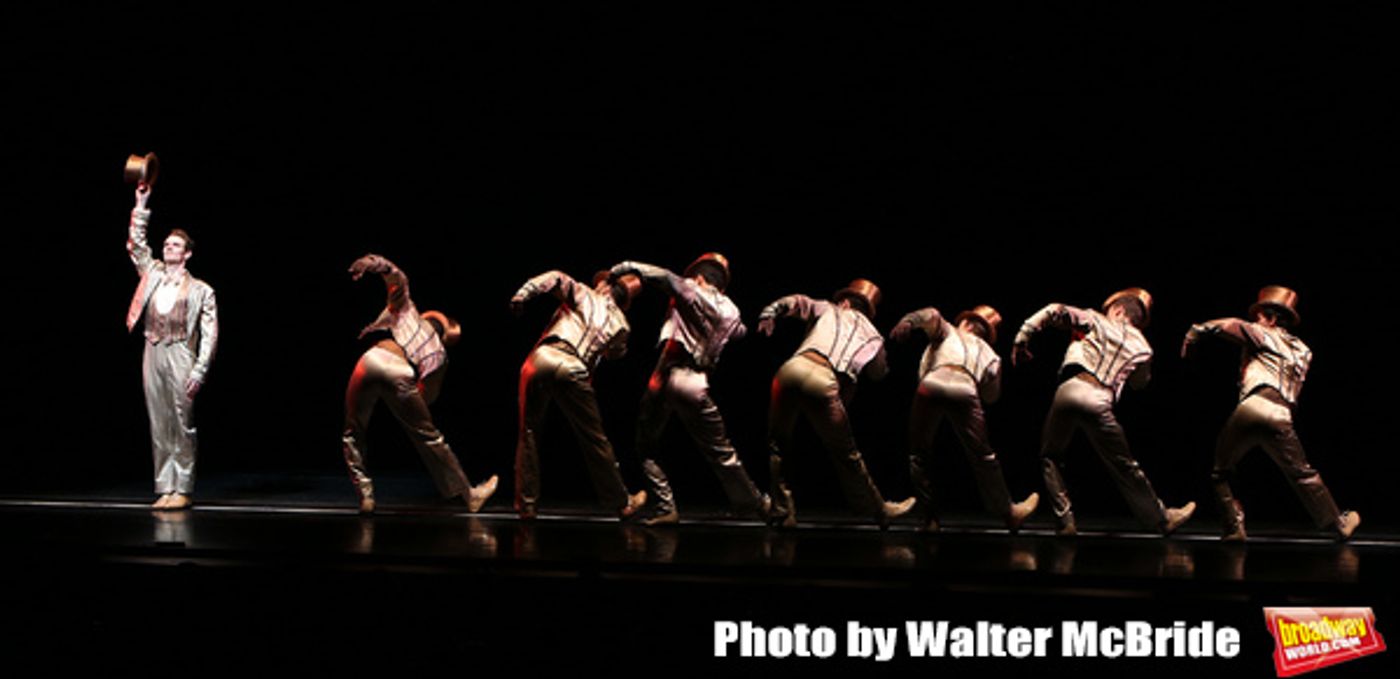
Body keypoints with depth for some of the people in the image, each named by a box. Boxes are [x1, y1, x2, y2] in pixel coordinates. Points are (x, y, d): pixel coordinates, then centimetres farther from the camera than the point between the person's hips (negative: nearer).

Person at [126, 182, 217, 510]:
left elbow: (210, 334, -2)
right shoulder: (153, 274, 16)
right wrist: (141, 205, 6)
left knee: (182, 425, -3)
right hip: (152, 354, 4)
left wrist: (199, 371, -11)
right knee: (158, 425, 5)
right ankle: (164, 488, 10)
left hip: (180, 356, -4)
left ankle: (182, 490, 1)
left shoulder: (200, 290, 2)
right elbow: (136, 243, 14)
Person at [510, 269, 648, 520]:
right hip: (573, 370, 0)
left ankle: (526, 504, 14)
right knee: (594, 441, 13)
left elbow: (556, 278, 2)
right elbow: (616, 352, 34)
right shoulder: (620, 324, 20)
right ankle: (622, 503, 22)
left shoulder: (583, 295, 17)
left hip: (541, 359, 0)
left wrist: (523, 293, -5)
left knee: (528, 432, 15)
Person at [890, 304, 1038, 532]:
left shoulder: (947, 332, 32)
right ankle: (1007, 512, 26)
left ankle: (929, 517, 13)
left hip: (931, 386, -1)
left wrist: (907, 322, -8)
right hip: (965, 392, 1)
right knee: (983, 457, 17)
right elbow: (991, 396, 28)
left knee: (919, 455, 15)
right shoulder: (989, 353, 34)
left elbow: (931, 315, 10)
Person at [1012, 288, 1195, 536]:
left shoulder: (1095, 320, 17)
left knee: (1050, 457, 18)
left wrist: (1023, 337, 8)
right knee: (1125, 467, 15)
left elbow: (1055, 311, 6)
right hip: (1099, 401, 1)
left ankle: (1065, 521, 12)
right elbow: (1140, 382, 34)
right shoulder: (1142, 348, 19)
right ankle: (1161, 518, 27)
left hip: (1070, 388, -1)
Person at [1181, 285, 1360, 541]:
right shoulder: (1303, 352, 28)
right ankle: (1338, 524, 18)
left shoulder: (1265, 335, 11)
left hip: (1252, 405, -4)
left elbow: (1232, 326, -7)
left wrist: (1197, 330, 0)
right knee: (1303, 474, 15)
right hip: (1281, 415, 4)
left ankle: (1234, 526, 5)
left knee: (1221, 471, 11)